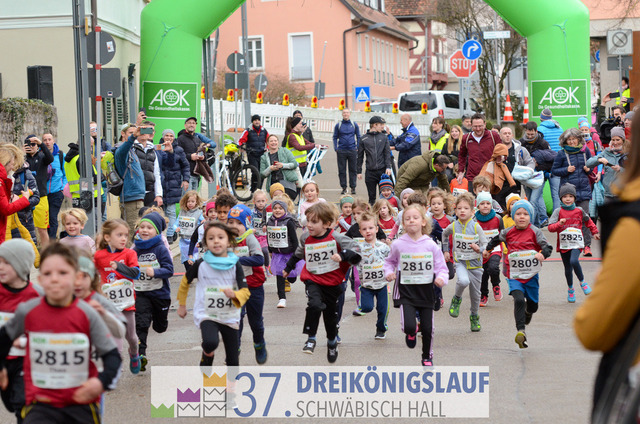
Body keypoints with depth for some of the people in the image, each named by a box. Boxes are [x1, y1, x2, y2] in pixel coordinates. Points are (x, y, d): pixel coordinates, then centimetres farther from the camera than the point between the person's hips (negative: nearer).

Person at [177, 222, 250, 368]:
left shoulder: (235, 266, -3)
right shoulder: (201, 264, -5)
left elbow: (245, 291, -4)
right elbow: (185, 281, 12)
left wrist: (234, 294, -26)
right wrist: (182, 304, 18)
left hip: (229, 317, 2)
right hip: (206, 315, -2)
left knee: (233, 362, 4)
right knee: (211, 342, -32)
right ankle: (207, 356, 1)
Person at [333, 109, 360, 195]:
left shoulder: (354, 125, 7)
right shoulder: (338, 125, 6)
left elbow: (358, 137, 12)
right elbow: (335, 137, 10)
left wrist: (357, 148, 3)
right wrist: (336, 148, -1)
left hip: (352, 150, 0)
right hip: (341, 151, 0)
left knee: (353, 169, 1)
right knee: (342, 170, 1)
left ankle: (353, 187, 7)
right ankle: (344, 187, 9)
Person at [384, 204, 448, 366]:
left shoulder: (431, 245, -5)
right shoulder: (398, 245, -4)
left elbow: (442, 267, 1)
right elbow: (390, 261, 14)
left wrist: (441, 278, -19)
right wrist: (389, 272, -5)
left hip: (426, 291, 1)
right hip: (406, 291, -1)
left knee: (427, 328, 8)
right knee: (409, 326, -18)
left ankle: (427, 356, 34)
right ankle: (410, 333, 21)